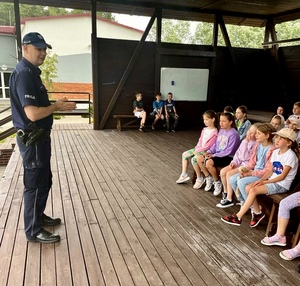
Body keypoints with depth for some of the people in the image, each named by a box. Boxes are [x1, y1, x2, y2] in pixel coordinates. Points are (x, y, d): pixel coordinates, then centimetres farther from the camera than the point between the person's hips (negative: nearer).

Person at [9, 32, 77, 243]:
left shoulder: (32, 72, 13)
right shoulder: (24, 74, -20)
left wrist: (56, 105, 5)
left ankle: (39, 216, 38)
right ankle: (33, 230, 17)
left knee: (44, 179, 20)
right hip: (32, 139, -10)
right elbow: (32, 113, -28)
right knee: (35, 183, 1)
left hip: (39, 137, 10)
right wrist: (57, 106, -14)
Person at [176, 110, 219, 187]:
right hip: (199, 148, 9)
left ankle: (199, 179, -10)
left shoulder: (214, 132, -18)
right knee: (184, 154, 4)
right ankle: (184, 175, 9)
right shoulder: (204, 129, 7)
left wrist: (197, 151, -18)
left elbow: (208, 146, -20)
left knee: (194, 159, -29)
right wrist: (196, 148, -4)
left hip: (206, 151, -9)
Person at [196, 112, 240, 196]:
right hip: (218, 154, 9)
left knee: (209, 163, -31)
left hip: (228, 157, -9)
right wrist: (208, 152, -3)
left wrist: (214, 155, -19)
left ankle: (217, 183, -6)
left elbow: (229, 151, -21)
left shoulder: (234, 134, -18)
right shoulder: (221, 130, 8)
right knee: (199, 158, -5)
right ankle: (209, 179, 11)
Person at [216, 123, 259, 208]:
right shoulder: (245, 141, 9)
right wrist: (234, 162, 1)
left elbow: (245, 156, -23)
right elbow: (238, 153, 15)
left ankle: (229, 199, -12)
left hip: (246, 165, -8)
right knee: (222, 171, -8)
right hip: (239, 163, 9)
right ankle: (226, 192, 13)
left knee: (229, 174, -24)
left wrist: (245, 143, -22)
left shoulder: (255, 144, -17)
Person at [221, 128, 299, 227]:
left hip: (281, 185, -7)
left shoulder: (290, 156, -16)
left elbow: (282, 176, -18)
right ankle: (257, 212, 3)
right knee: (248, 187, -12)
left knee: (253, 190, -22)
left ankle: (238, 217, -16)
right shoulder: (275, 152, 7)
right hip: (272, 180, 7)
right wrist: (261, 180, -10)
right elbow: (270, 170, 6)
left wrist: (264, 182, -19)